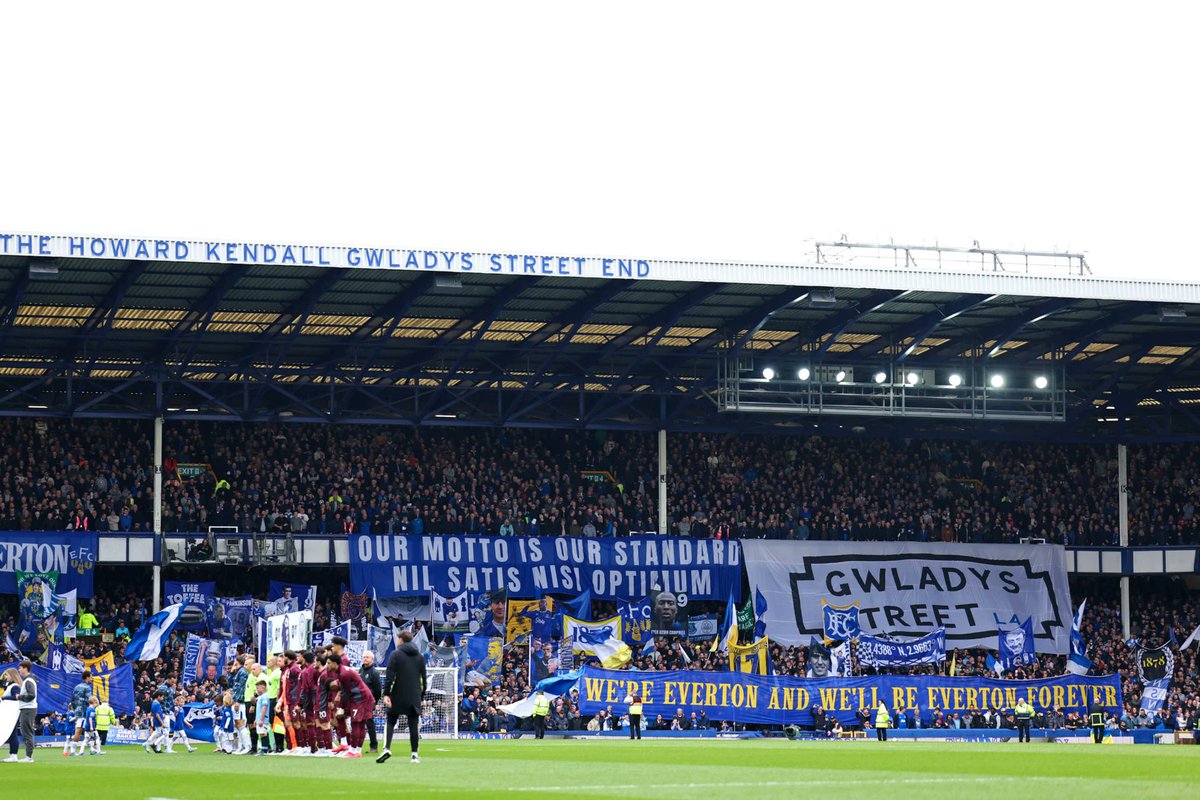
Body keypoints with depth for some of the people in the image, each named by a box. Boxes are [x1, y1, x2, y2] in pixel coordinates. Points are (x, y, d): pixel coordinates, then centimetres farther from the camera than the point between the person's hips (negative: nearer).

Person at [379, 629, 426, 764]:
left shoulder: (396, 654, -3)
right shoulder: (419, 656, 11)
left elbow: (389, 676, -12)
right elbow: (423, 678, 15)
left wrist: (386, 694, -13)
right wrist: (421, 695, 21)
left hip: (398, 696, -3)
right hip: (414, 697, 3)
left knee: (390, 722, 5)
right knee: (414, 725, 4)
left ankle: (387, 748, -12)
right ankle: (415, 754, 1)